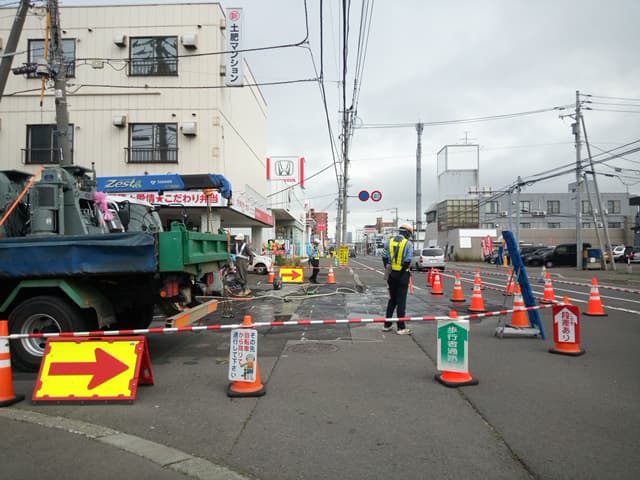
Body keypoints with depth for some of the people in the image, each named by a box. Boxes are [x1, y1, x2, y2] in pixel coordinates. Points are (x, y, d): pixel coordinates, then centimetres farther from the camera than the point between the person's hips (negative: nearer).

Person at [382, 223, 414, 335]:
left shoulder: (389, 242, 6)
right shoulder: (408, 244, -8)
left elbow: (384, 257, 5)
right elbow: (408, 261, -14)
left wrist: (387, 270, 8)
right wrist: (403, 270, -5)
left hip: (391, 274, 5)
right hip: (402, 275, -5)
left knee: (392, 299, 16)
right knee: (401, 301, 1)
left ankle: (387, 325, 20)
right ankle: (401, 328, 4)